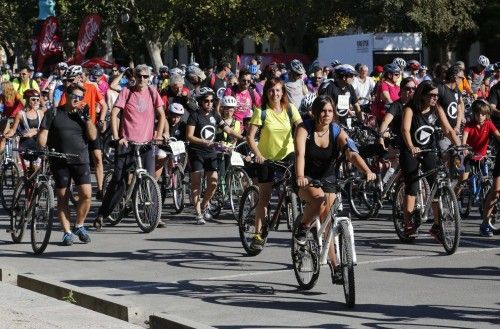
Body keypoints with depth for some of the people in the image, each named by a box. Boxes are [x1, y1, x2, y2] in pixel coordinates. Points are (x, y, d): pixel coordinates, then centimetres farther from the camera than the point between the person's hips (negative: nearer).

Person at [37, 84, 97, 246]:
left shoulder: (82, 114, 12)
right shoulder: (54, 113, 6)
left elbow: (93, 136, 2)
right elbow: (43, 134, 3)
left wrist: (87, 117, -7)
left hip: (80, 160, 1)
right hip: (60, 161, -1)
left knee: (86, 194, -11)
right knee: (62, 197, 1)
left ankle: (79, 226, 9)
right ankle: (67, 232, 8)